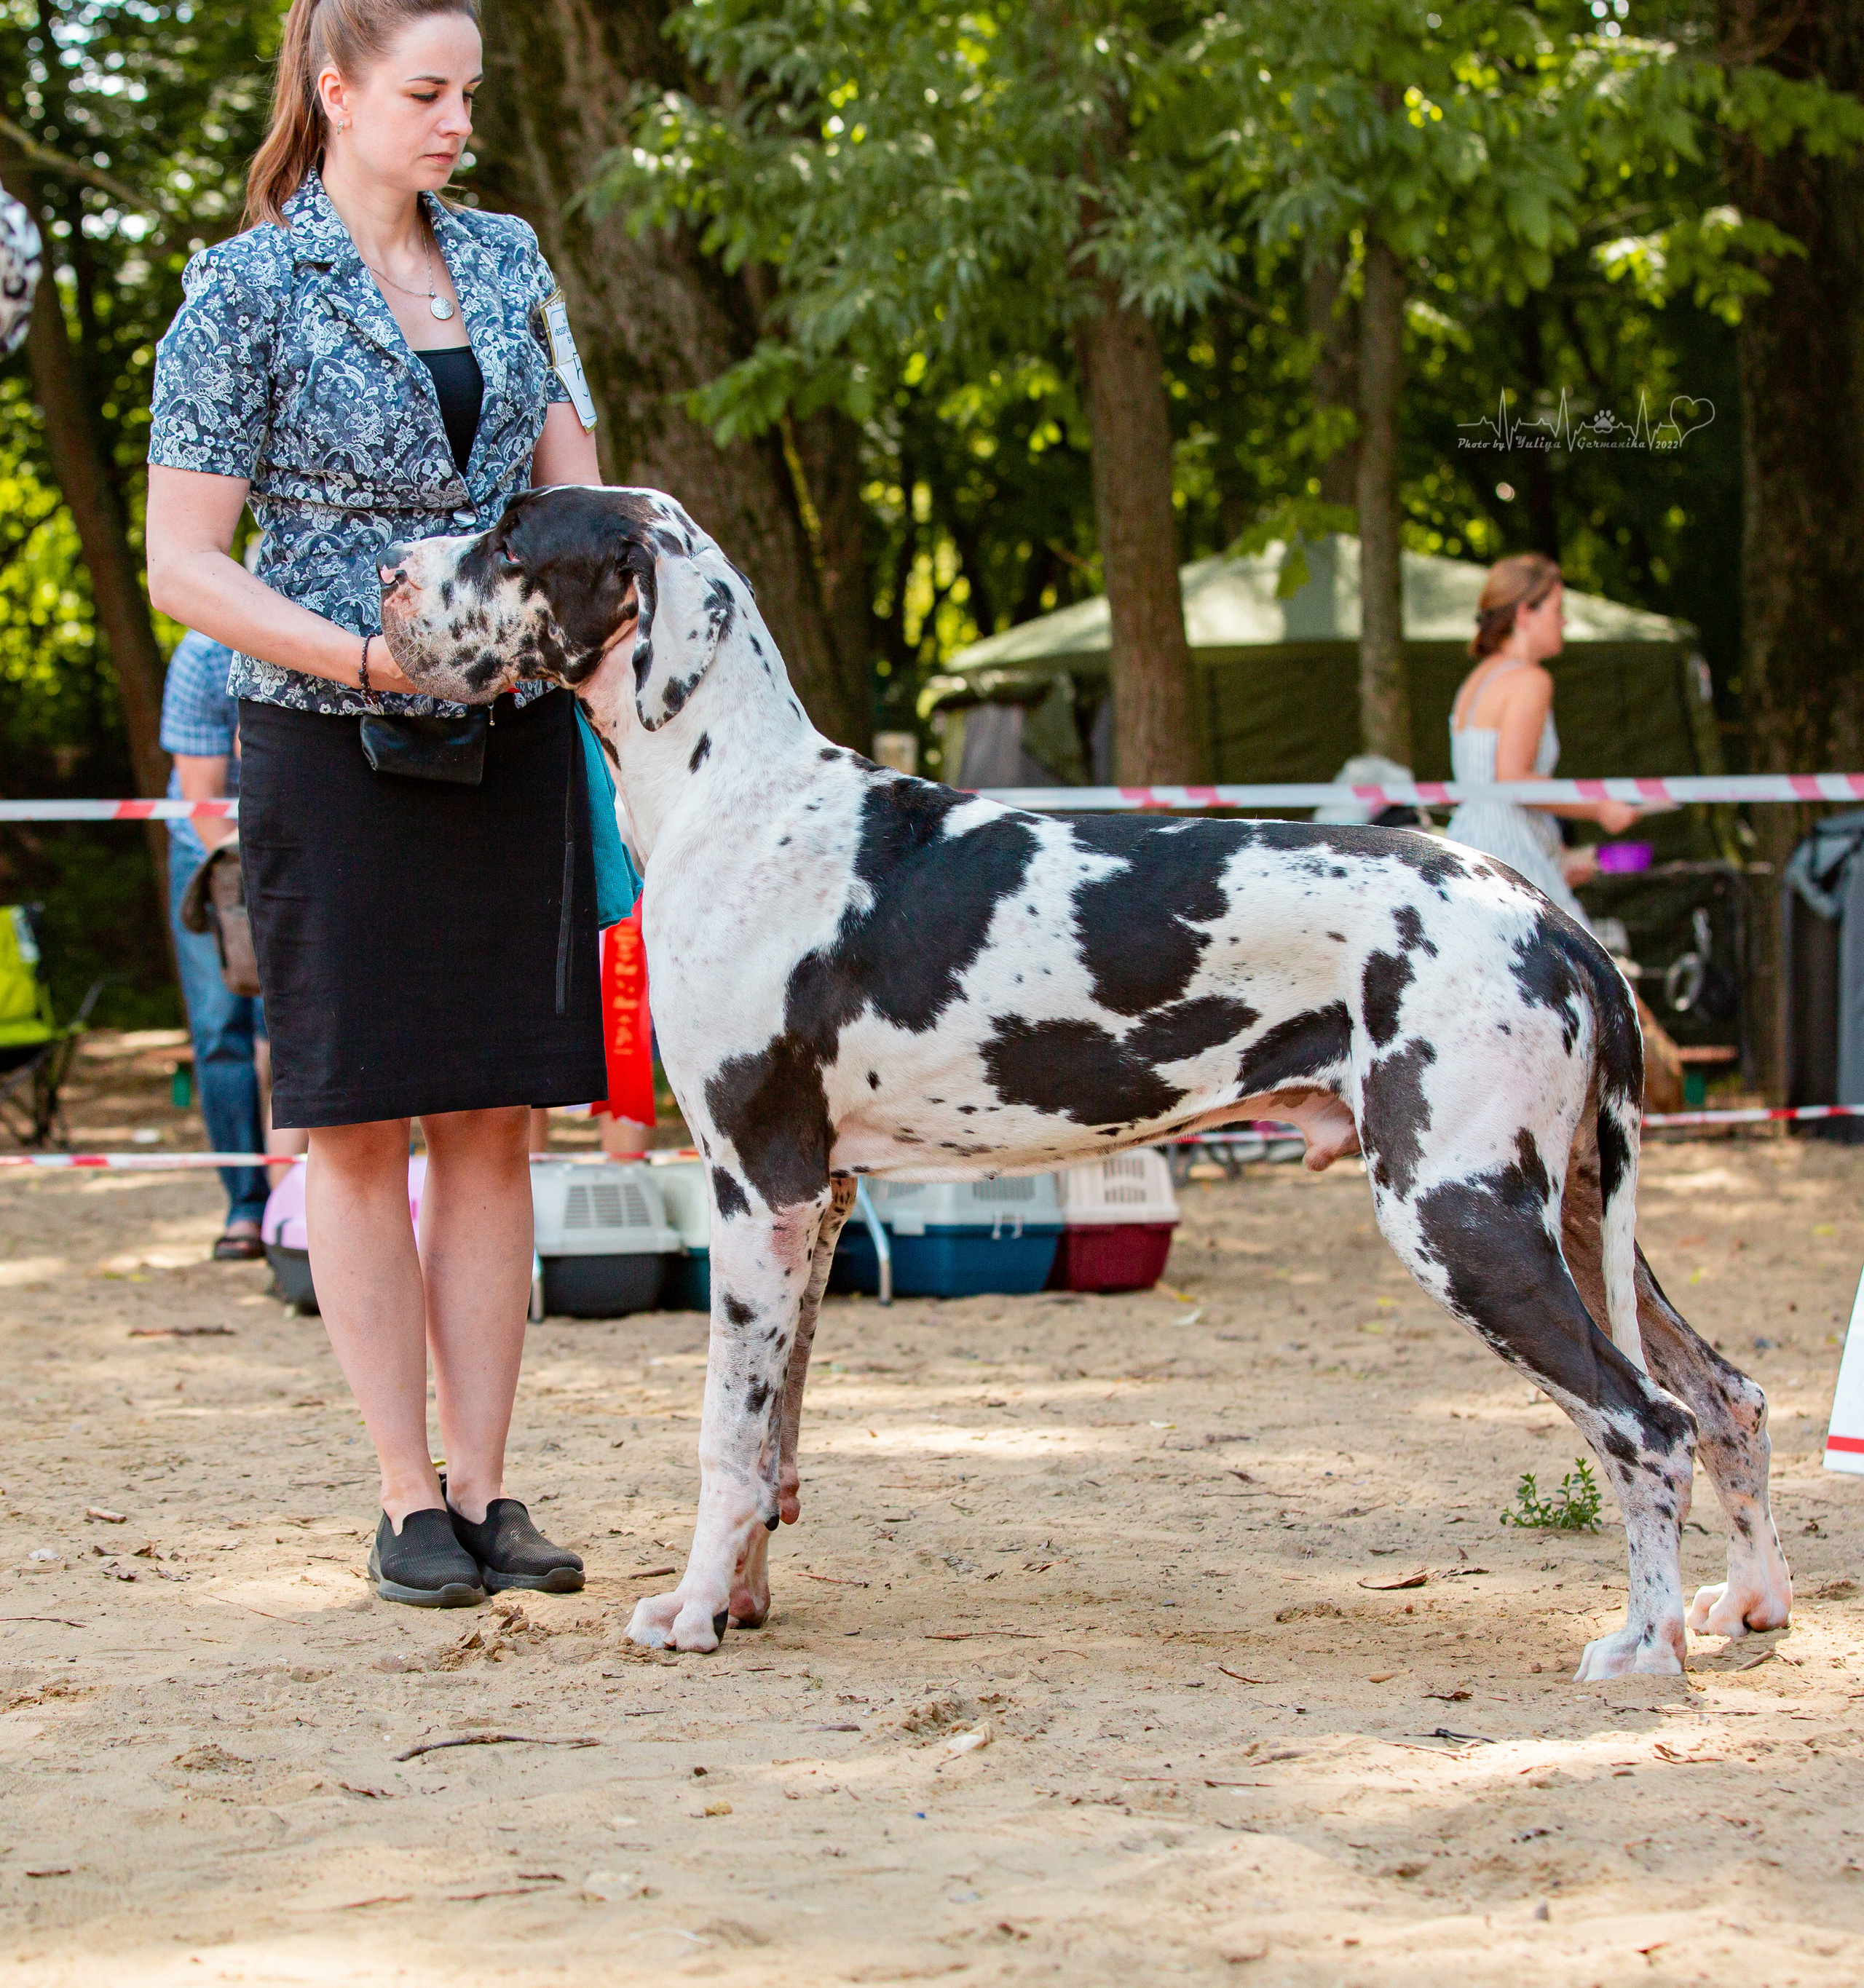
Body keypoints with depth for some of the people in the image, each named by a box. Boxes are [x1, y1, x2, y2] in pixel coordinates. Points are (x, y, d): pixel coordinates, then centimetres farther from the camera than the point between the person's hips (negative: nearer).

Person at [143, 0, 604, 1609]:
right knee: (362, 1124, 0)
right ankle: (408, 1498, 7)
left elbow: (572, 487, 15)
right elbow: (183, 568, -6)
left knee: (492, 1121, 4)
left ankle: (484, 1487, 9)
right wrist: (369, 658, -17)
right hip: (335, 749, -4)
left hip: (512, 737, 4)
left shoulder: (505, 259, 10)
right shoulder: (245, 292, -5)